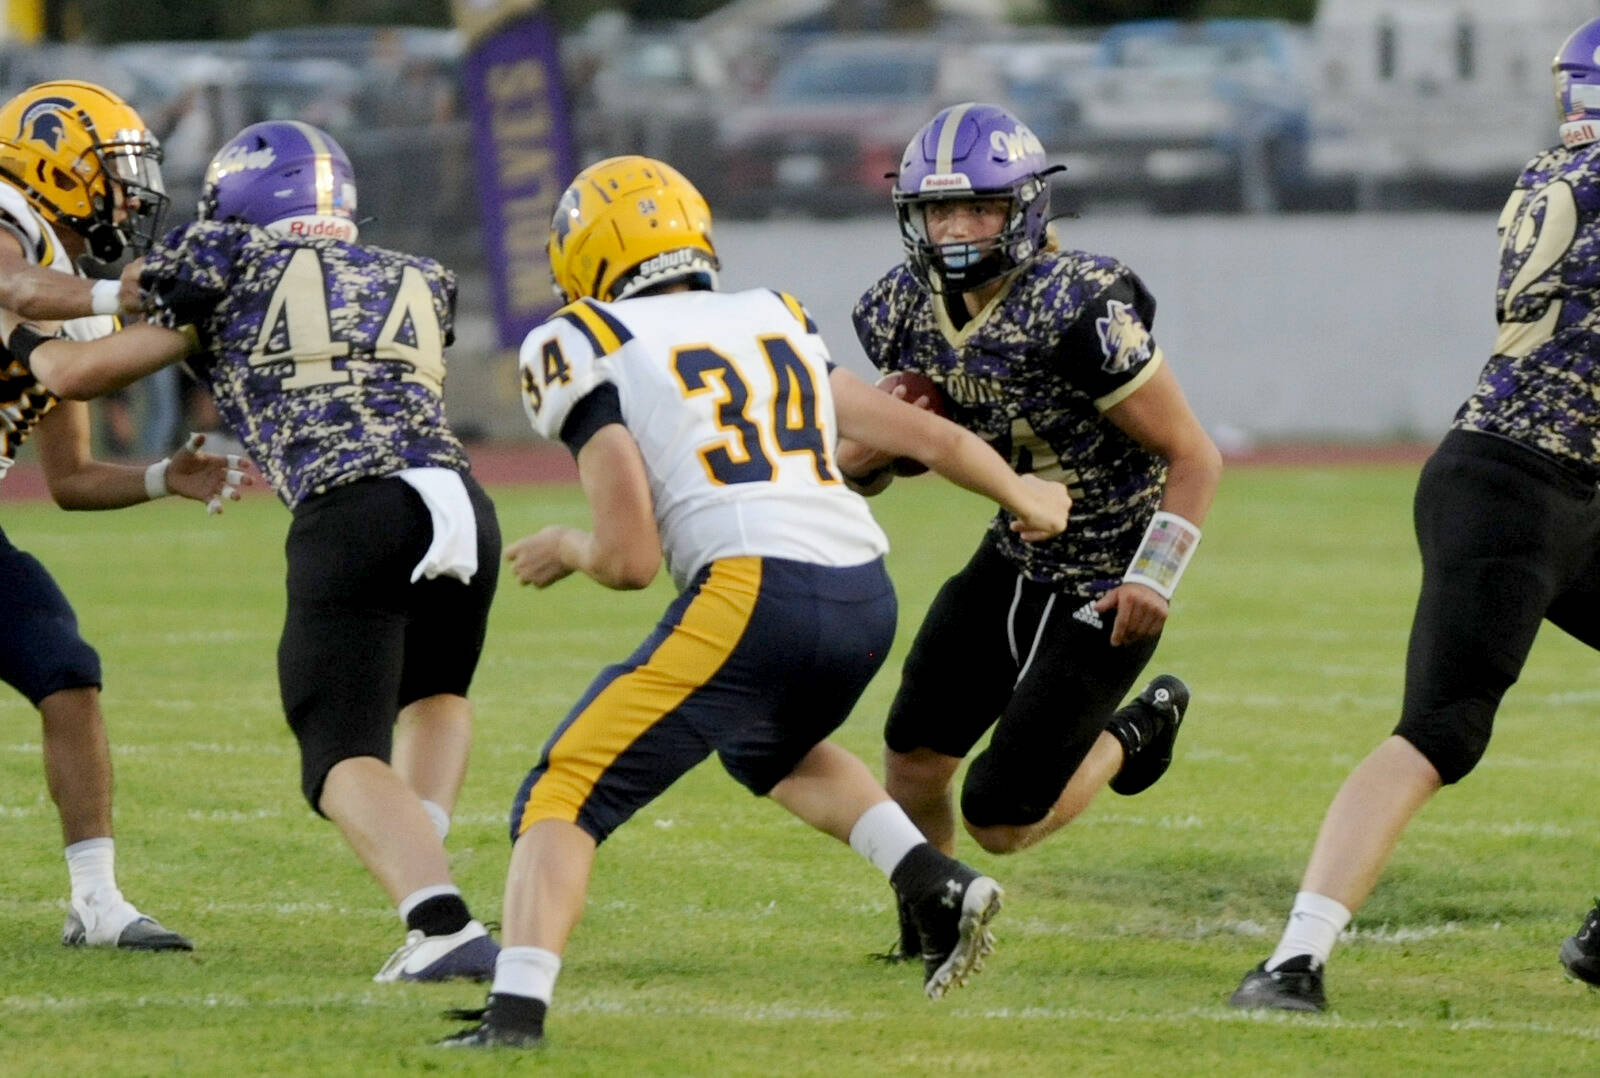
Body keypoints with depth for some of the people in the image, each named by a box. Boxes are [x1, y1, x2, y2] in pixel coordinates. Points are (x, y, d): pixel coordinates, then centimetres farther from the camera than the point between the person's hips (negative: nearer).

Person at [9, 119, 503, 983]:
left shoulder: (232, 273, 17)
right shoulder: (415, 286, 28)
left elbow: (77, 373, 23)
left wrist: (19, 336, 45)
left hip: (348, 515, -4)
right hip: (460, 499, 4)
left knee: (346, 762, -1)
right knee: (434, 698, 31)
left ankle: (443, 925, -26)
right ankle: (424, 874, 9)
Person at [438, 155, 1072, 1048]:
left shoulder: (602, 353, 6)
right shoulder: (776, 323, 23)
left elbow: (632, 559, -1)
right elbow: (926, 436, 29)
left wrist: (569, 550, 21)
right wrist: (1024, 496, 47)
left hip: (751, 591, -6)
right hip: (866, 597, 6)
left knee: (567, 796, 1)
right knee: (770, 749, 36)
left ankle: (517, 1006, -18)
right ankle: (938, 886, 18)